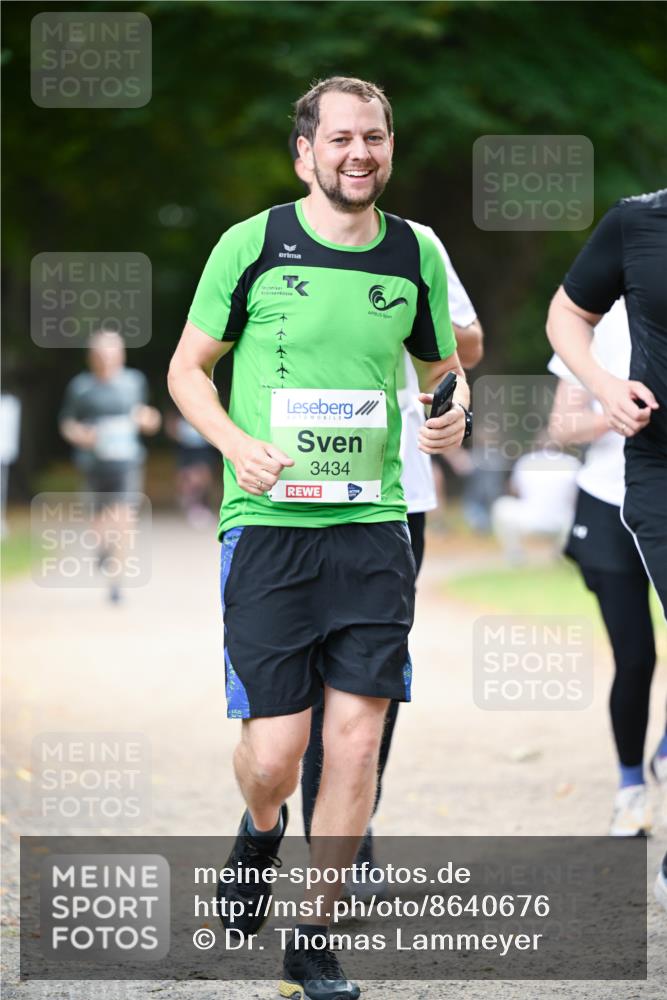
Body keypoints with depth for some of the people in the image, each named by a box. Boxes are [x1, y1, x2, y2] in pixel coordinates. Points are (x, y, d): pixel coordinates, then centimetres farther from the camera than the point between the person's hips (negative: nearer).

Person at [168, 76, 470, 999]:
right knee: (273, 753, -6)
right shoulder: (252, 246, -2)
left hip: (373, 524, 3)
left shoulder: (416, 255, 7)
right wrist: (239, 443, -12)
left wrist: (453, 417, -1)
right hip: (268, 523, -2)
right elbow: (187, 370, 6)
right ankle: (261, 831, 31)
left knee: (357, 737, -3)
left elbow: (443, 366, 22)